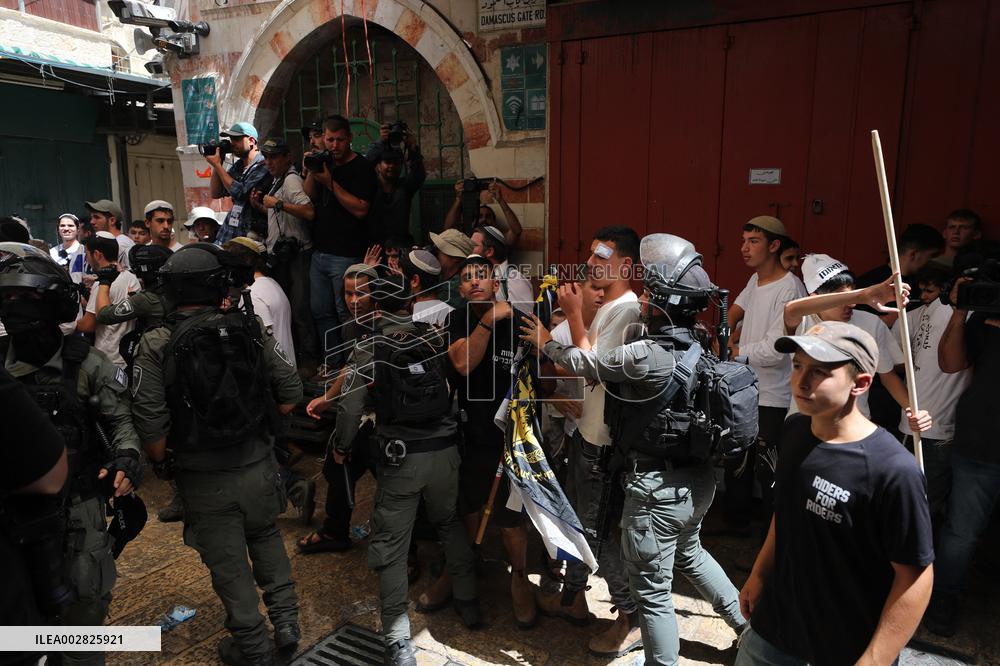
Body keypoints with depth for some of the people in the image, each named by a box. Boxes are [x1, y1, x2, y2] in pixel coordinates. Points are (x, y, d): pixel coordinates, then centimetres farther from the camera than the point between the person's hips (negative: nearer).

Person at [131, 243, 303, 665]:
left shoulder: (155, 345, -13)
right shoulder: (251, 331, -8)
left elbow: (150, 424, -16)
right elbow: (290, 394, -4)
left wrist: (160, 464, 3)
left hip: (205, 480, -2)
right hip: (259, 467, 2)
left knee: (228, 564, 15)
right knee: (266, 538, 27)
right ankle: (286, 622, 32)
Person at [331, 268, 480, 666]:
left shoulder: (368, 350, -7)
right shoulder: (436, 338, -1)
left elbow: (350, 408, -5)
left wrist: (342, 447, 10)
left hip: (400, 457, -3)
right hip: (445, 450, 3)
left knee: (390, 544, 8)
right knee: (451, 524, 24)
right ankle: (467, 603, 36)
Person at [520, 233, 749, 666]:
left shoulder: (646, 355, -26)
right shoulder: (697, 345, -1)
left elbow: (584, 363, -11)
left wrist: (545, 342, 7)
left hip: (659, 488, -9)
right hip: (698, 480, 9)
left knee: (652, 592, 10)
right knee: (689, 553, 34)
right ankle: (746, 624, 49)